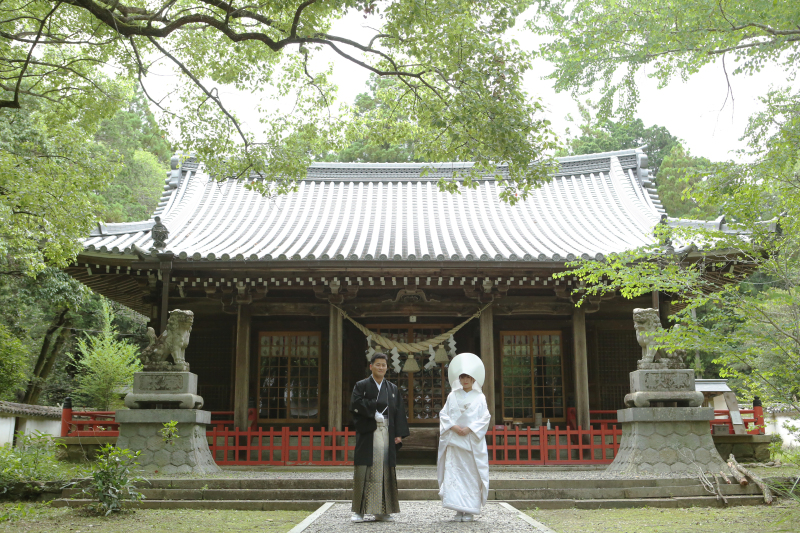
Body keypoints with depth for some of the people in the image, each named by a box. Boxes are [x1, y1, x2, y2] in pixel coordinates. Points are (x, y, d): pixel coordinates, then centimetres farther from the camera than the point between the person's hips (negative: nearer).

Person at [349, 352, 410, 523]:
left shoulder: (393, 389, 15)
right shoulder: (361, 386, 6)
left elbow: (399, 412, 10)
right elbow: (355, 405, -9)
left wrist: (399, 434, 0)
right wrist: (374, 412, -15)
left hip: (387, 434, 3)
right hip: (367, 434, -3)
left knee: (385, 471, 2)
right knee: (363, 471, -5)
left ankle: (382, 511, 9)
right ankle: (359, 510, 1)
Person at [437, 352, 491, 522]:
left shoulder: (479, 397, 5)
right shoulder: (452, 396, 10)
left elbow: (485, 417, -1)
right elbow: (443, 414, 7)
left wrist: (469, 428, -12)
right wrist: (454, 427, -10)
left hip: (473, 442, -1)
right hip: (454, 441, 2)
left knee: (472, 475, -2)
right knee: (454, 473, -4)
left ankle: (470, 510, 4)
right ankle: (459, 510, 1)